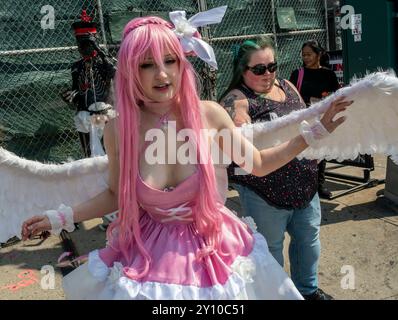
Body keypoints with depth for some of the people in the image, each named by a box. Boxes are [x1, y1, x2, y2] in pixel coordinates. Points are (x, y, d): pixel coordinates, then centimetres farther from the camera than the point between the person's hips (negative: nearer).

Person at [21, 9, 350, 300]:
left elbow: (259, 163, -2)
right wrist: (61, 217, -2)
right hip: (149, 254, 0)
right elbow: (117, 194, 2)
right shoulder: (117, 130, -14)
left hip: (210, 247, 0)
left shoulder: (209, 114, -15)